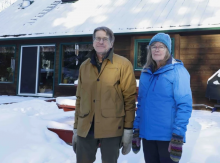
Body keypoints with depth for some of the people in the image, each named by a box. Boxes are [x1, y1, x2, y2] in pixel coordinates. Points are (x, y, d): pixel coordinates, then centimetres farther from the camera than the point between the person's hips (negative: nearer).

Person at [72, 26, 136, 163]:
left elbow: (129, 98, -5)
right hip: (85, 128, 4)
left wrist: (128, 129, -7)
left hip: (111, 128, -3)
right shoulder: (85, 66, 11)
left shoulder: (123, 64, -3)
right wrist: (76, 128, 11)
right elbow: (80, 99, 13)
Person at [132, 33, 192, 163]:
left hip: (168, 136, -5)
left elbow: (185, 105, -12)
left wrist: (178, 136, -17)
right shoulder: (145, 73, 10)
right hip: (147, 134, 5)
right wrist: (136, 130, 10)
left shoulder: (177, 70, -6)